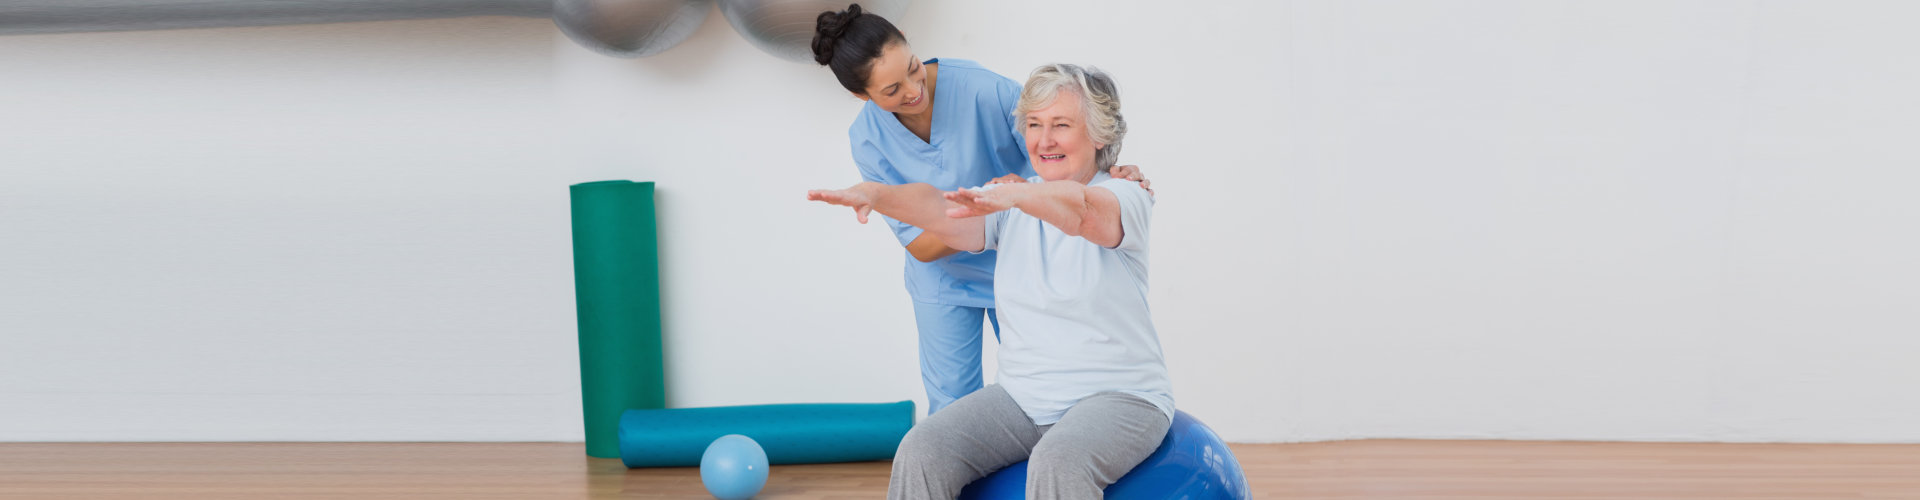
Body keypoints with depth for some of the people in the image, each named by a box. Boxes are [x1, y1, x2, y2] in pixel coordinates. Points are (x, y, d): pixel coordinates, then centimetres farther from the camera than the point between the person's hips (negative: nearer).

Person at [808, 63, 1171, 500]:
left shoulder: (1126, 196, -5)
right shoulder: (1009, 207, 10)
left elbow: (1082, 210, -30)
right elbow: (940, 211, -10)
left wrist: (1015, 195, -51)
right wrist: (873, 193, -31)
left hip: (1118, 395, -4)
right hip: (1024, 398, 5)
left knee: (1058, 463, -36)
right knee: (921, 452, -18)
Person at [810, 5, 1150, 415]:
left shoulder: (980, 87, -26)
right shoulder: (869, 140, -18)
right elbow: (919, 245, -19)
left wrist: (1111, 172, -34)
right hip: (945, 281, 1)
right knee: (951, 405, 7)